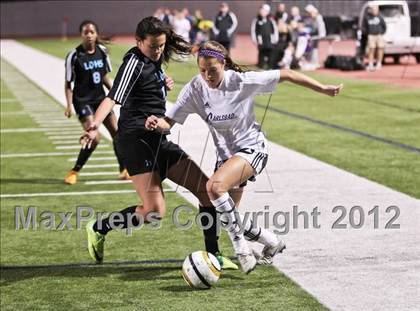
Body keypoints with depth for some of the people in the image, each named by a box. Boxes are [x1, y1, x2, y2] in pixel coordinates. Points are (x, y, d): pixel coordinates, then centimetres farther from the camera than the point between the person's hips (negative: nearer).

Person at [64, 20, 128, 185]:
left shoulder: (102, 51, 2)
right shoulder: (74, 56, -13)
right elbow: (68, 84, -8)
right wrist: (69, 105, -15)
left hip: (100, 98, 6)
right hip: (83, 100, -6)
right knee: (93, 138, -18)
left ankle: (124, 170, 23)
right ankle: (74, 172, -2)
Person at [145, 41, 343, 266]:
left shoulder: (242, 81, -20)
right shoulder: (195, 89, -12)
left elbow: (286, 75, -12)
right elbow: (169, 122, -14)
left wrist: (323, 89, -9)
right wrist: (156, 123, -38)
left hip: (251, 148, -6)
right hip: (225, 154, 6)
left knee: (214, 186, -30)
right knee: (227, 216, 12)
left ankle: (240, 247, -19)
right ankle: (272, 243, 35)